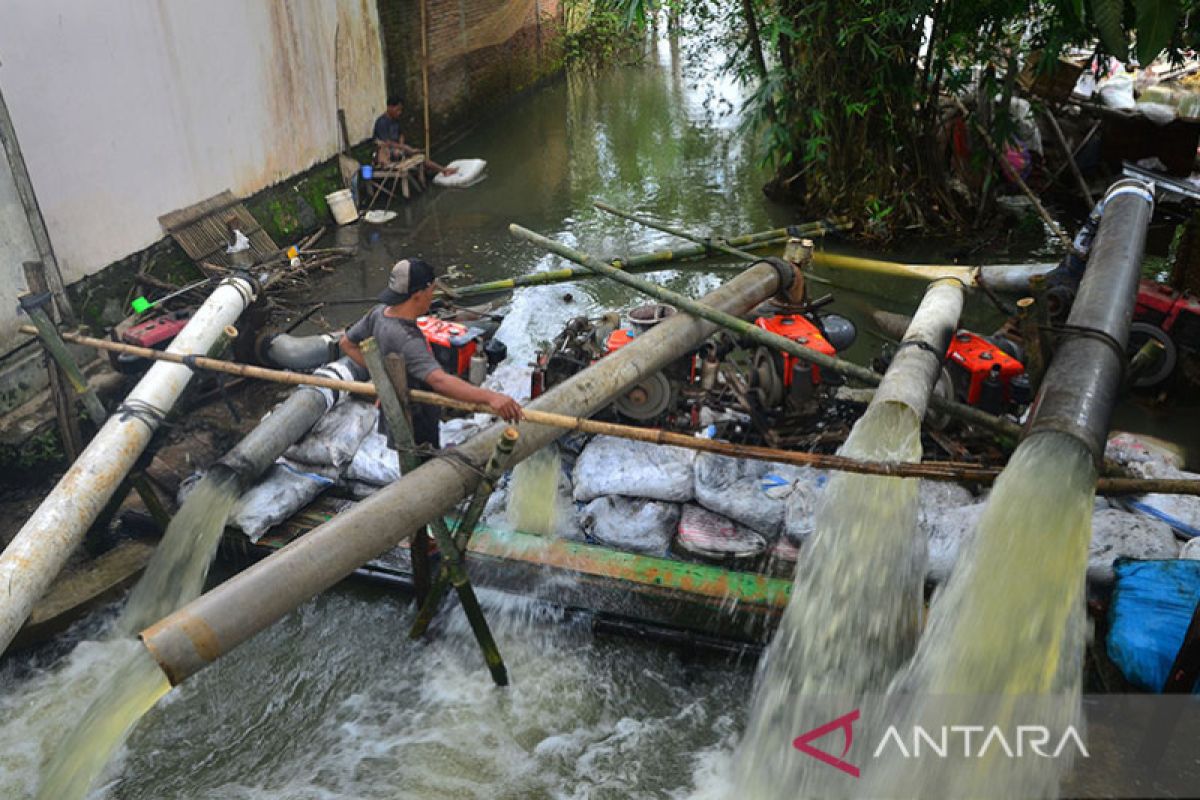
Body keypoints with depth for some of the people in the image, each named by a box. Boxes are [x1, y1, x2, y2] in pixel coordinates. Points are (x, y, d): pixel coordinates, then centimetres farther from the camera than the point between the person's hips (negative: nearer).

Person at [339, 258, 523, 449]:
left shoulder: (379, 312, -9)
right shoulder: (406, 340, -38)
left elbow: (347, 343, 7)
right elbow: (440, 380, -52)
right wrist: (490, 397, -62)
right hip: (416, 426, -9)